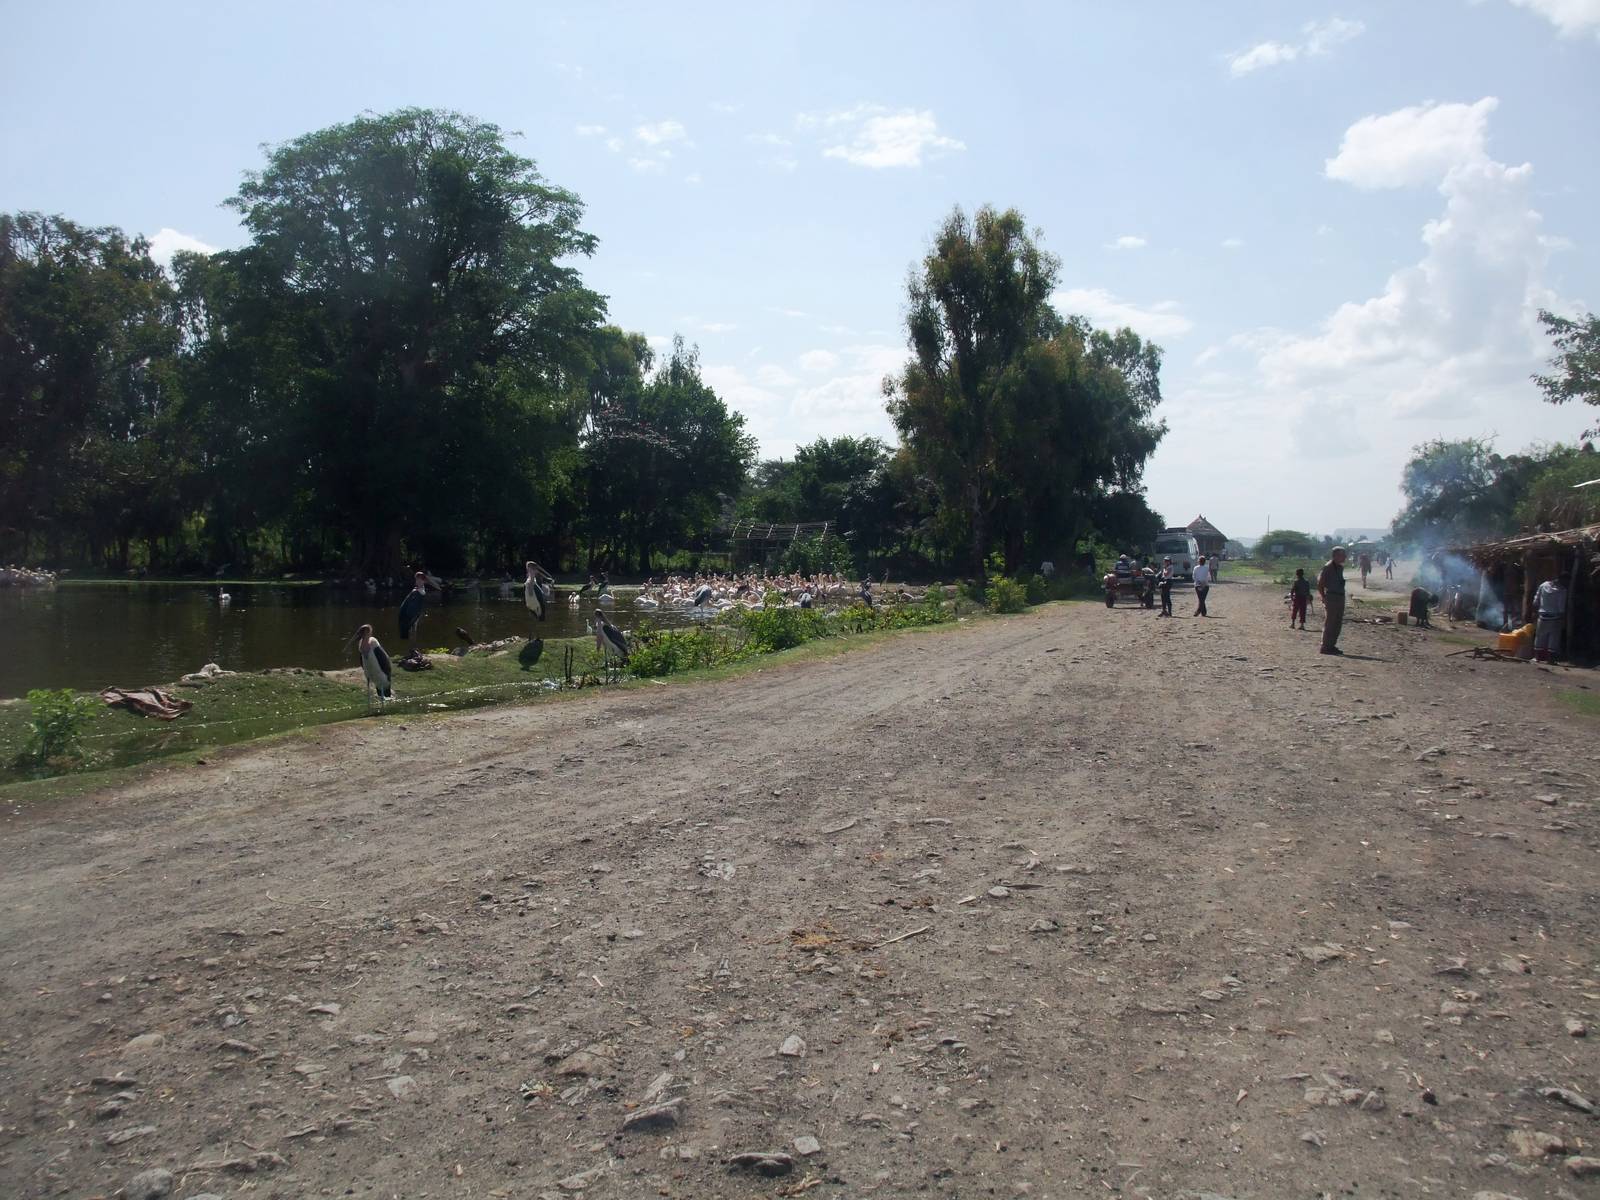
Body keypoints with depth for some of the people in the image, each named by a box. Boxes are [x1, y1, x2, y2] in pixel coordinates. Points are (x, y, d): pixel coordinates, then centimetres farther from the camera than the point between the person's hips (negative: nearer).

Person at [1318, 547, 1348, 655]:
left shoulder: (1340, 567, 14)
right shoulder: (1328, 567, -12)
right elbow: (1320, 583, -14)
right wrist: (1323, 597, -15)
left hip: (1340, 598, 9)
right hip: (1331, 598, -9)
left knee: (1338, 623, 11)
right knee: (1329, 623, -6)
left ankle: (1331, 646, 19)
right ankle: (1325, 647, -2)